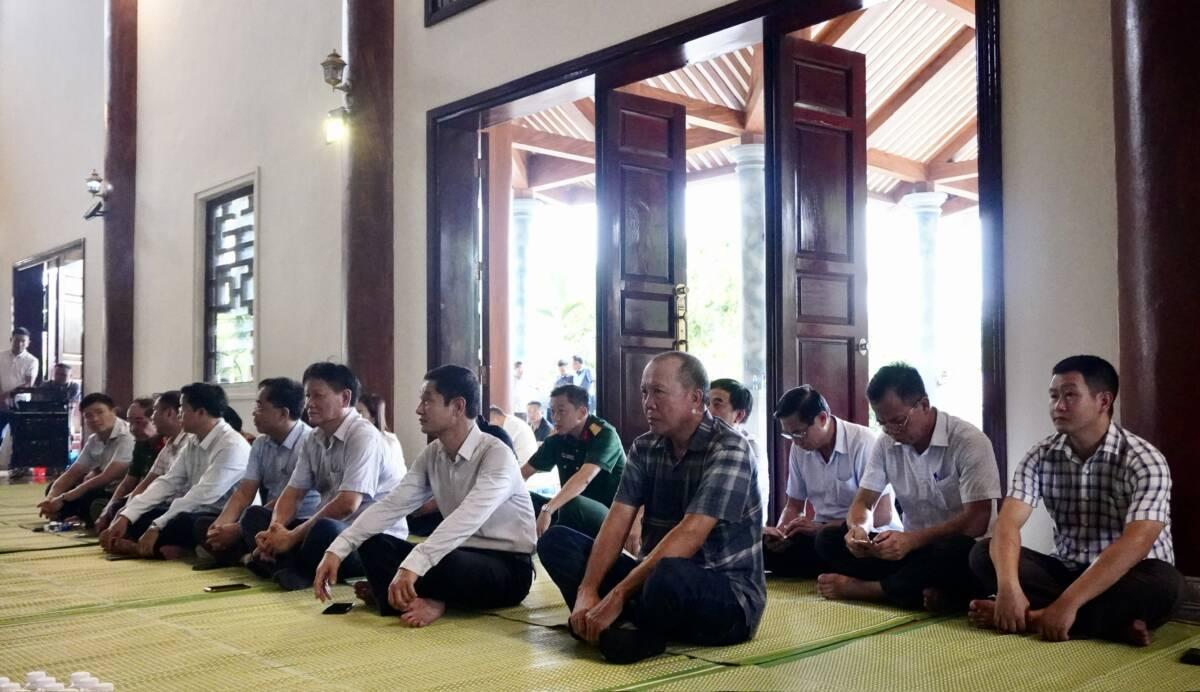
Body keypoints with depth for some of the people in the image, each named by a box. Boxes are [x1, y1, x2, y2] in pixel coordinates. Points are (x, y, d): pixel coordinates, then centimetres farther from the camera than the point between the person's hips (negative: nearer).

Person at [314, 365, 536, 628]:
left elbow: (469, 517, -36)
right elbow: (392, 505, -5)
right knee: (373, 543, -6)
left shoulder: (496, 454, -21)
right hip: (461, 556, 7)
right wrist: (338, 550, -17)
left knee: (428, 563, -35)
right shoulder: (431, 455, 3)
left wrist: (414, 565, -47)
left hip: (508, 568, -7)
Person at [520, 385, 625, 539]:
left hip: (609, 515, -6)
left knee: (573, 506, -36)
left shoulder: (604, 435, -18)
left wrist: (547, 509, -43)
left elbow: (584, 478, -33)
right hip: (574, 513, 6)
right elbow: (524, 472, 5)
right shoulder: (557, 438, 2)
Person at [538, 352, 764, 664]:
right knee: (556, 540, -3)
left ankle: (629, 626, -9)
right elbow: (618, 521, -4)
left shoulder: (729, 449, -16)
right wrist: (587, 590, -19)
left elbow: (690, 535, -25)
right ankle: (634, 623, -19)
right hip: (660, 578, 7)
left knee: (668, 577, -41)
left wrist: (618, 595, -29)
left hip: (729, 596, -6)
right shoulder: (644, 448, 5)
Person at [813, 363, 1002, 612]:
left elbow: (976, 521, -20)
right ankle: (921, 594, -26)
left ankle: (855, 587, -21)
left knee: (955, 552, -40)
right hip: (910, 547, 5)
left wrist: (912, 539, -34)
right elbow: (863, 502, 4)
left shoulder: (969, 442, -15)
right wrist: (858, 529, -22)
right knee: (829, 539, -12)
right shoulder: (886, 444, 2)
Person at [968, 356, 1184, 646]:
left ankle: (1033, 617, -28)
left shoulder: (1144, 461, -16)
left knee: (1164, 584, -37)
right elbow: (1008, 522, -16)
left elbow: (1134, 544, -30)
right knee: (983, 554, -17)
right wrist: (1008, 587, -36)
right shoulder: (1040, 456, -4)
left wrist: (1068, 603, -39)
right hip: (1067, 571, 4)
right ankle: (1112, 621, -25)